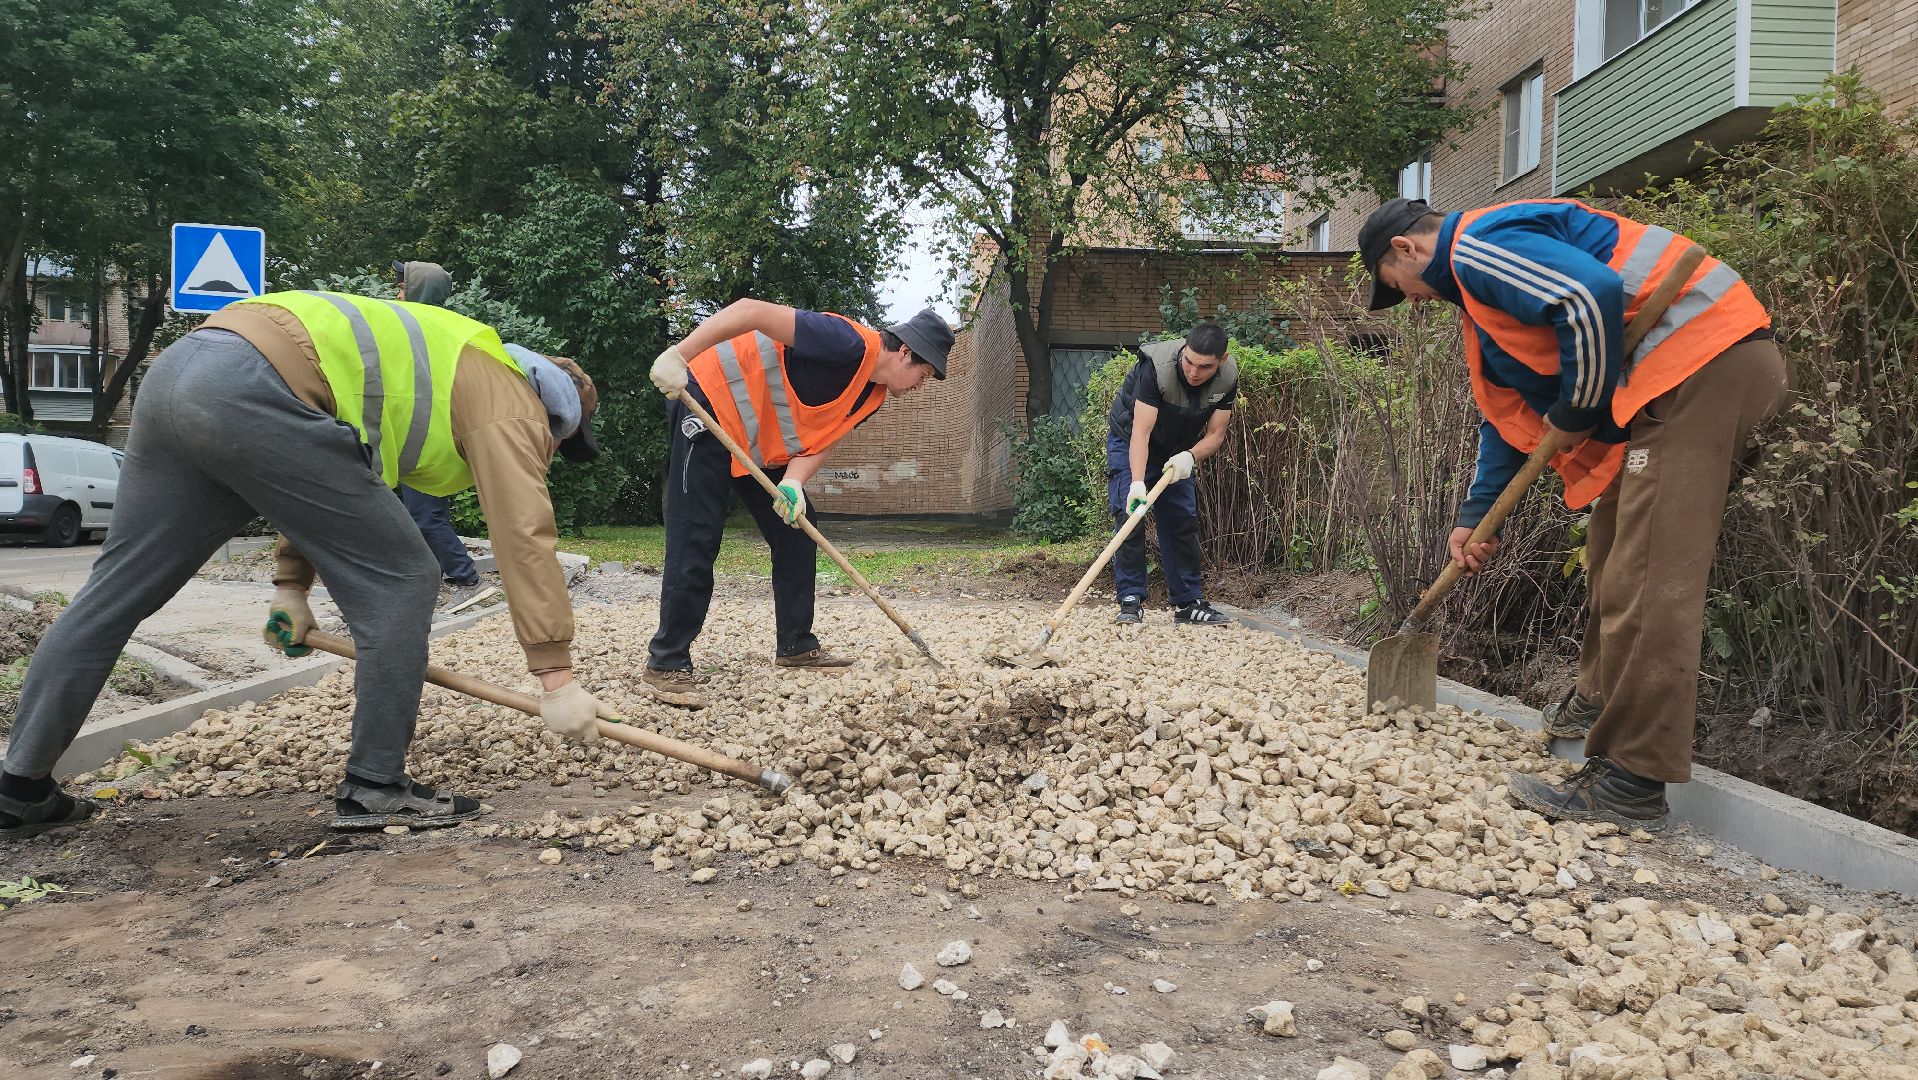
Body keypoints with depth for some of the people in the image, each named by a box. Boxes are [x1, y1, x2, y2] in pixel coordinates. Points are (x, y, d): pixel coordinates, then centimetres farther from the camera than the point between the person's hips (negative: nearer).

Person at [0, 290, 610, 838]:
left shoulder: (444, 369, 31)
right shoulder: (508, 399, 6)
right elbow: (525, 536, -5)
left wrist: (291, 583, 29)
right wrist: (557, 675, -6)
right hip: (251, 390, -10)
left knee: (117, 588, 16)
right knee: (398, 582, -1)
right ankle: (373, 787, 4)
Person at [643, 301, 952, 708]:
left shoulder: (872, 396, 3)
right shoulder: (850, 344, -26)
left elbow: (819, 439, 0)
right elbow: (752, 311, -32)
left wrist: (793, 483, -21)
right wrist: (678, 355, -37)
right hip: (711, 403, -10)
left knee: (797, 531, 10)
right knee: (696, 542, -12)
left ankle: (795, 645, 21)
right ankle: (667, 665, -6)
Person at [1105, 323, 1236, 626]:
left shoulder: (1227, 378, -20)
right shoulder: (1157, 365, -35)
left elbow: (1215, 434, -14)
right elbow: (1141, 432, -38)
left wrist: (1190, 456, -34)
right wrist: (1137, 483, -49)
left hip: (1177, 453, 5)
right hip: (1130, 443, -4)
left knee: (1184, 521, 2)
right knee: (1130, 515, -16)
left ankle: (1188, 603, 10)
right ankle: (1131, 601, -12)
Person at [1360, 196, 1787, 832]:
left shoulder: (1478, 244, -8)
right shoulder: (1481, 279, 25)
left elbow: (1593, 298, -25)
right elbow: (1508, 412, 28)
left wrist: (1574, 415, -11)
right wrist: (1474, 516, 24)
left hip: (1703, 358, -11)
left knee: (1647, 579, -14)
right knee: (1614, 554, 19)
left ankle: (1631, 783, -12)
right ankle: (1599, 704, 34)